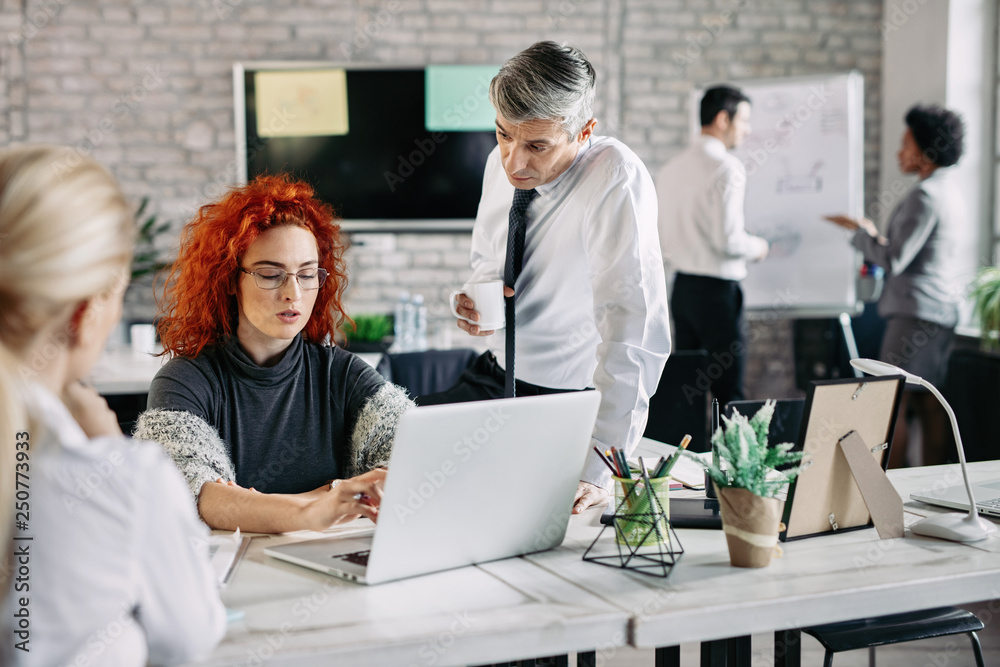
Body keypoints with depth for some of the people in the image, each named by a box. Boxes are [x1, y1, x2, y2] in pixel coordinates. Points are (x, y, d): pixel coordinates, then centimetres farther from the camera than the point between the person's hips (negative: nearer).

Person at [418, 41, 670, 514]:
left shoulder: (616, 179, -26)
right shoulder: (501, 165, -4)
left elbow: (637, 336, -31)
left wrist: (595, 471, -36)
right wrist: (476, 299, -10)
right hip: (496, 376, 6)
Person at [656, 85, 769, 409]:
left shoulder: (670, 168, 12)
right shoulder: (726, 167, -13)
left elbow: (660, 244, 14)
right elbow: (728, 239, -19)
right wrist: (757, 247, -1)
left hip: (681, 286, 8)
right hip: (717, 290, -8)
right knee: (728, 394, -4)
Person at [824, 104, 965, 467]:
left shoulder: (925, 196, -16)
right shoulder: (949, 191, 16)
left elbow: (894, 259, -19)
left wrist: (860, 231, -5)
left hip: (916, 311, -10)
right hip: (940, 313, 10)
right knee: (929, 405, 10)